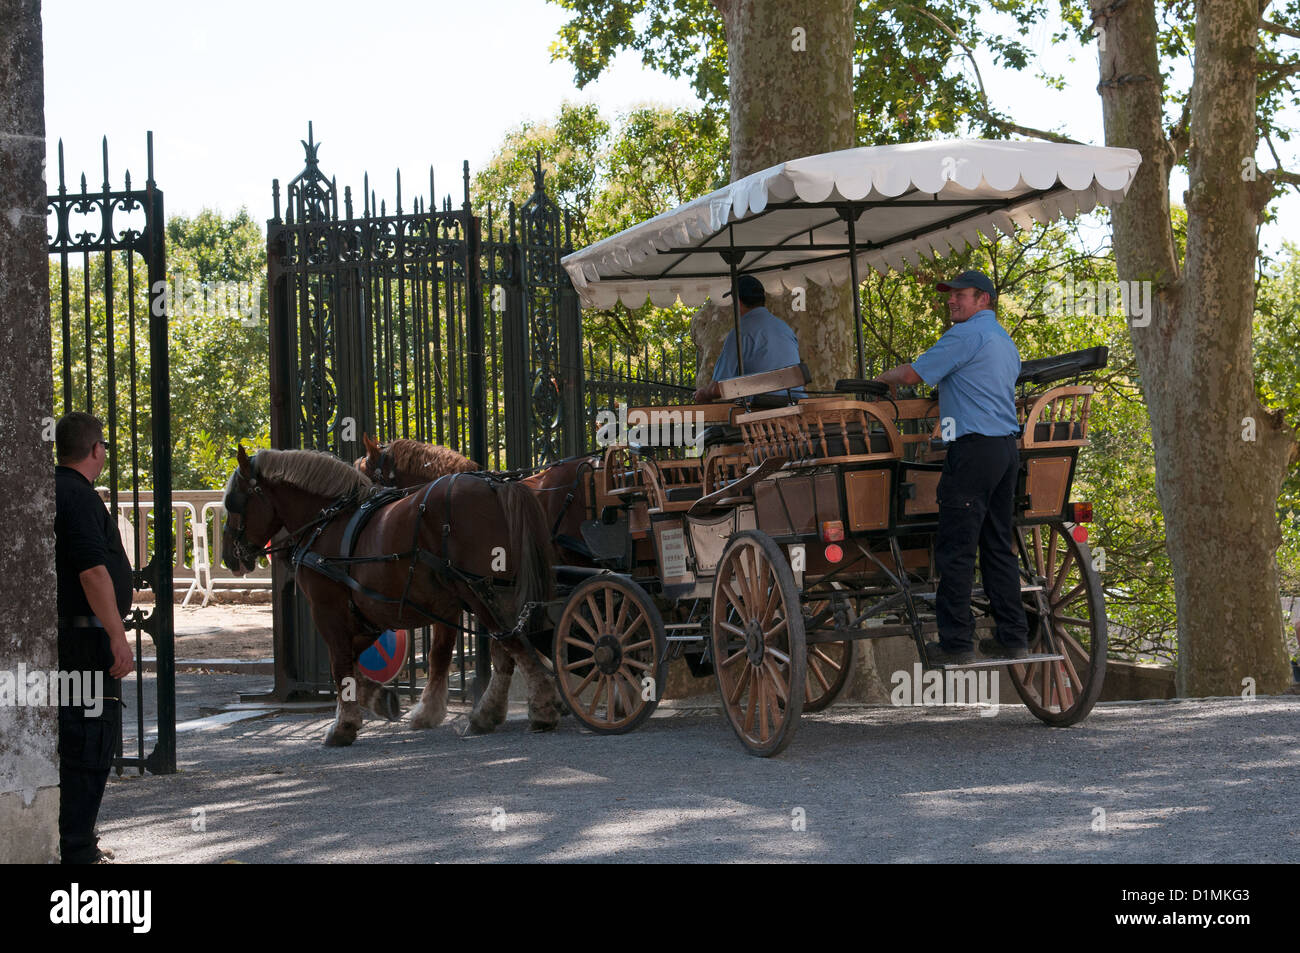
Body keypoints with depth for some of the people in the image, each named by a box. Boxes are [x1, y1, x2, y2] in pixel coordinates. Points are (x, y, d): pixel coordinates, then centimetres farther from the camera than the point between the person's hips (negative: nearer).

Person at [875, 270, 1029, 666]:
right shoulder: (1005, 341, 20)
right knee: (999, 547, 12)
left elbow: (914, 373, -7)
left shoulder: (966, 335, -9)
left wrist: (885, 378, 13)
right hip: (1007, 446, 9)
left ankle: (956, 643, -6)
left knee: (956, 550, -6)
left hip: (975, 450, -9)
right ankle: (1013, 637, 13)